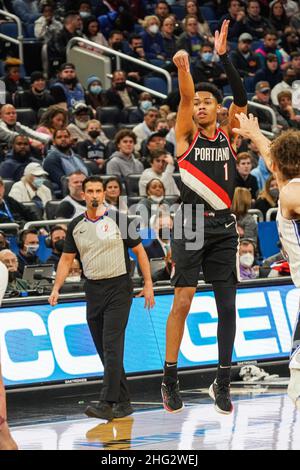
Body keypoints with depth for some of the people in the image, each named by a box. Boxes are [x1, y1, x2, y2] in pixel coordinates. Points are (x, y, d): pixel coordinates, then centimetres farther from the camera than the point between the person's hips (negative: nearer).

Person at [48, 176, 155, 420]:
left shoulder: (118, 220, -3)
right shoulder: (76, 225, 8)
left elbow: (139, 251, 2)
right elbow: (67, 259, 13)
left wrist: (148, 285, -1)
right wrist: (56, 288, 2)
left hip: (118, 288, -5)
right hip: (93, 290, 5)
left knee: (112, 347, -15)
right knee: (105, 351, 6)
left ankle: (106, 404, -22)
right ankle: (124, 403, 14)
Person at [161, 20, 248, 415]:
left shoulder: (227, 135, 9)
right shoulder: (186, 136, 3)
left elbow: (241, 99, -5)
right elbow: (185, 97, -16)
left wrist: (223, 56, -14)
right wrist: (183, 69, -34)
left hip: (223, 227, 3)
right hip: (191, 225, -3)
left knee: (227, 306, 3)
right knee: (182, 302, -7)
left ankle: (223, 383, 10)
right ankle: (170, 379, 1)